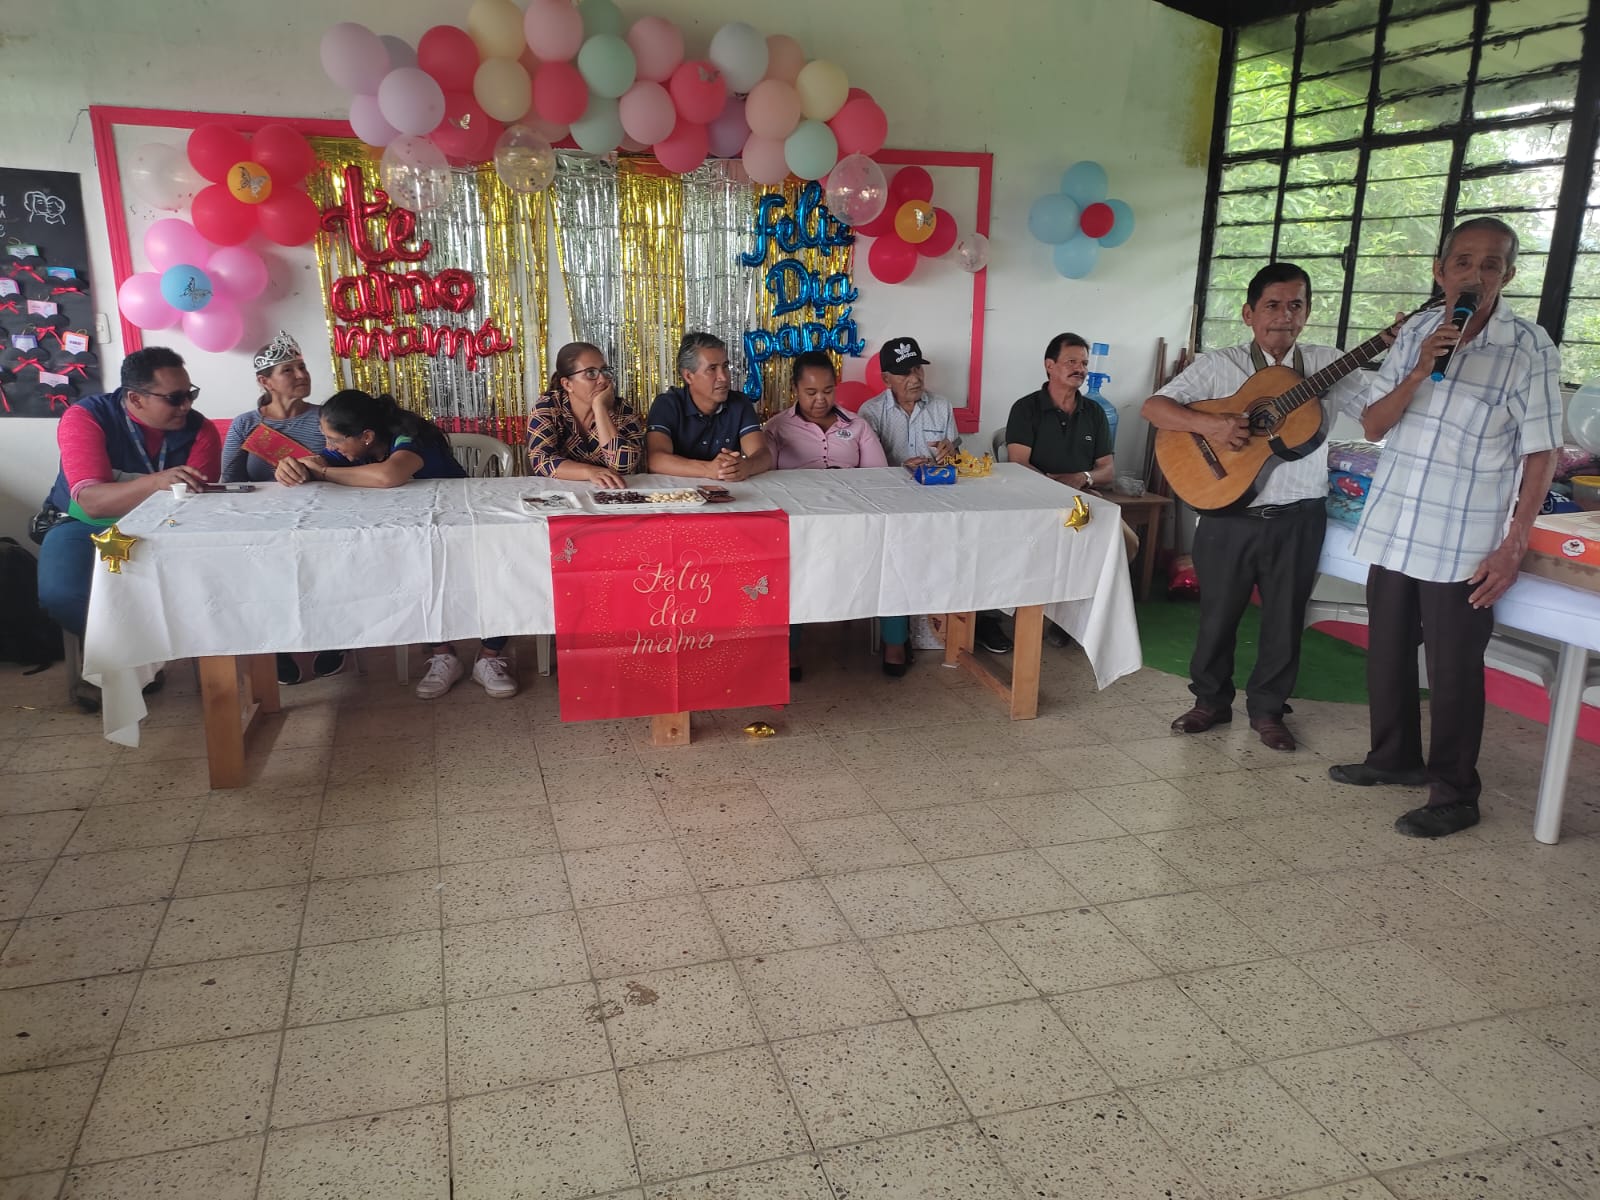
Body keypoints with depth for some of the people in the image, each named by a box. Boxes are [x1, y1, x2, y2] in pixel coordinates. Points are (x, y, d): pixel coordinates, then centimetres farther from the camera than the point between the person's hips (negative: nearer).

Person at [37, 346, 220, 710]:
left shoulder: (199, 428, -9)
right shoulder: (85, 417, -17)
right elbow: (90, 501, -29)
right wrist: (155, 482, -47)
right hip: (89, 527, -3)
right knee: (62, 593, -32)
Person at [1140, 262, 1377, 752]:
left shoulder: (1325, 364, 5)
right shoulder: (1218, 365, -1)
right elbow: (1154, 407, -7)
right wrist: (1208, 424, -23)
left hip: (1298, 519, 2)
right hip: (1229, 515, -1)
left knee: (1285, 618, 10)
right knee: (1218, 612, 10)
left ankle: (1267, 709, 26)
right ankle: (1211, 700, 28)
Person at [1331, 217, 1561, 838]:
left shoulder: (1528, 348, -7)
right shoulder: (1416, 333, 5)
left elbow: (1540, 454, -6)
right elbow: (1372, 425, 4)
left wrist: (1514, 543, -12)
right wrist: (1419, 372, -13)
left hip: (1463, 543, -5)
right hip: (1393, 527, 5)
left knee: (1453, 670, 1)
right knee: (1386, 654, 15)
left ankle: (1454, 794, 14)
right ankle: (1395, 757, 34)